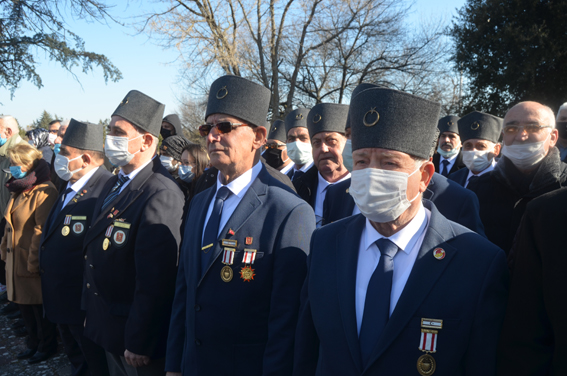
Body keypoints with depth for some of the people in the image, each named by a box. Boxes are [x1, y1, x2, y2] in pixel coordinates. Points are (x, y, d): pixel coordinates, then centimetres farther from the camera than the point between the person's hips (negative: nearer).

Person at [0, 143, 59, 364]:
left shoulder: (44, 192, -19)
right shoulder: (19, 191, 12)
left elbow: (41, 230, -22)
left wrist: (33, 262, -20)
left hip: (33, 263, -9)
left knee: (39, 305, 6)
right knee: (24, 305, 18)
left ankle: (47, 346, 23)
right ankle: (34, 343, 34)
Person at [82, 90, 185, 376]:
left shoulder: (161, 196, -26)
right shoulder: (113, 185, 6)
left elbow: (154, 281, -27)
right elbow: (96, 253, 11)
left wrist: (139, 344, -21)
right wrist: (93, 313, 13)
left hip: (137, 337, -8)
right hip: (109, 330, 8)